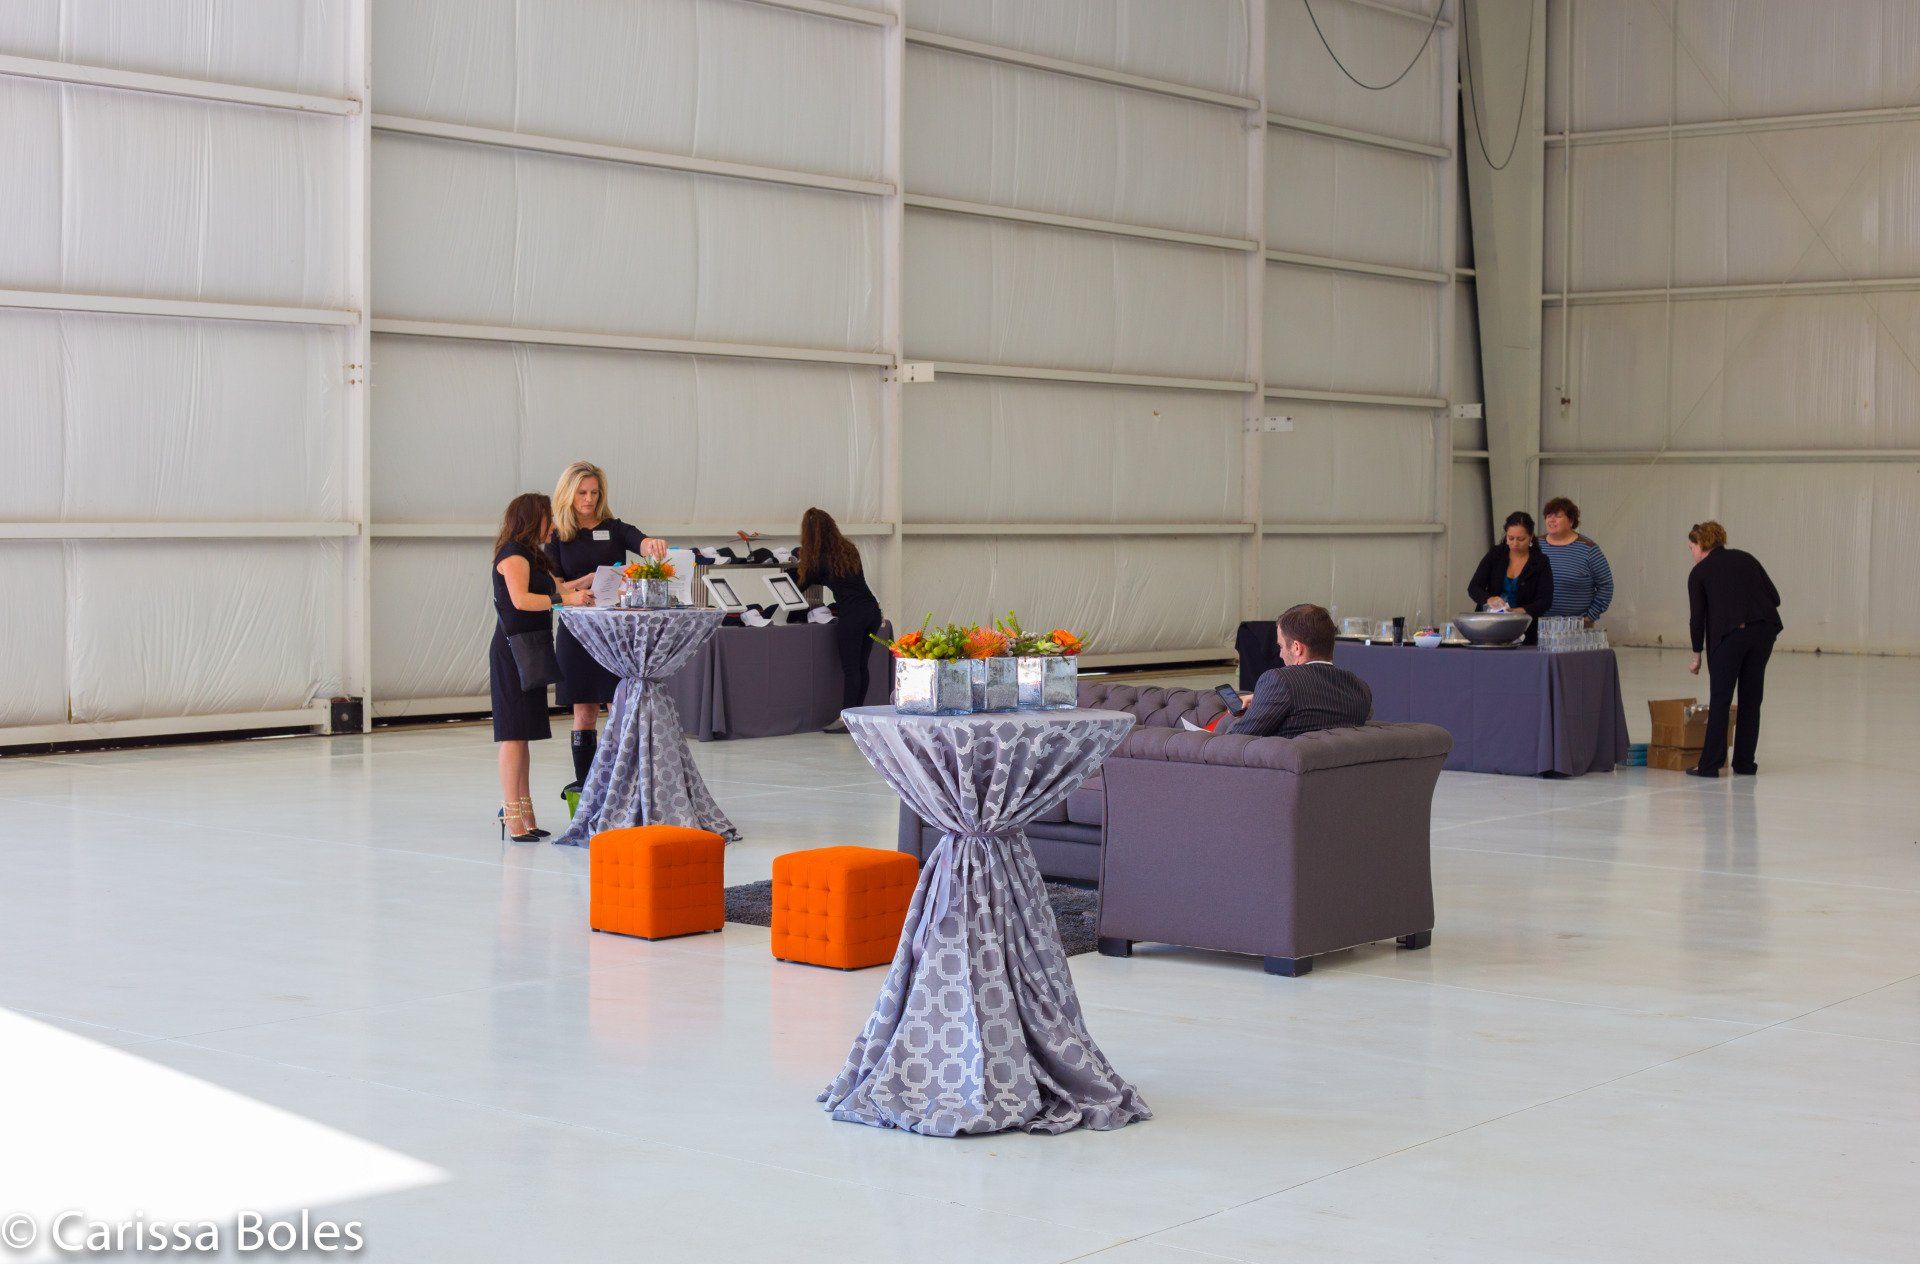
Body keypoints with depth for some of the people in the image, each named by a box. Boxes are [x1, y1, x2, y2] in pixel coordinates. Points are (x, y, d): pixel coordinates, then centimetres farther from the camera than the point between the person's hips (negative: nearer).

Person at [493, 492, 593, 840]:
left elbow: (559, 587, 27)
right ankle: (512, 815, -10)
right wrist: (565, 599, -24)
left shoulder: (531, 557, 21)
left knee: (522, 733, 10)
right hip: (512, 651, -10)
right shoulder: (513, 554, -10)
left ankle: (525, 817, 13)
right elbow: (521, 599, -23)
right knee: (514, 733, -10)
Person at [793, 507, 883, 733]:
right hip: (871, 610, 7)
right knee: (862, 666, 11)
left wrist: (797, 565, 31)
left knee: (850, 668, -4)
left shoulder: (819, 559, -5)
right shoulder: (848, 549, 14)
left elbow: (802, 585, 10)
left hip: (851, 615, -7)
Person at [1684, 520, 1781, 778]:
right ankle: (1744, 763, 15)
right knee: (1751, 698, 12)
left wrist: (1696, 655, 17)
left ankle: (1709, 765, 1)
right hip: (1764, 629, 4)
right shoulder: (1745, 558, 21)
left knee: (1720, 700, 2)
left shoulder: (1699, 572, 10)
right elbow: (1773, 597, 15)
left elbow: (1698, 617, 7)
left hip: (1728, 633, -4)